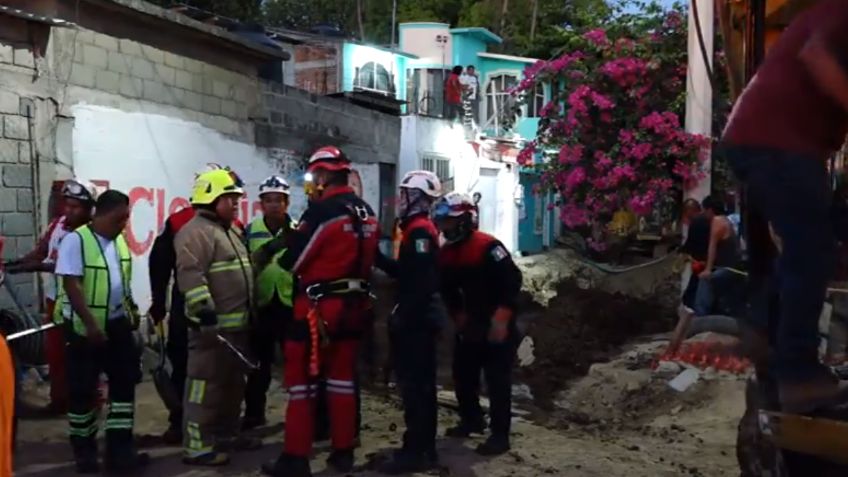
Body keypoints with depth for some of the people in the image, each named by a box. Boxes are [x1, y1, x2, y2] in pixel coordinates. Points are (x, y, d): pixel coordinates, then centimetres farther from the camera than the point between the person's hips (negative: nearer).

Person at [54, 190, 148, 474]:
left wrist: (131, 309, 14)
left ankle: (119, 449, 12)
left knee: (125, 383, 5)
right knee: (83, 391, 4)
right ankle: (84, 451, 20)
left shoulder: (119, 241, 7)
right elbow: (72, 285, -19)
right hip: (84, 328, -6)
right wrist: (91, 324, -22)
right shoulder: (76, 240, -15)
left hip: (117, 324, 7)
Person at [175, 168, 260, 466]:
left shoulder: (231, 231, 20)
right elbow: (190, 275, -24)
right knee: (206, 385, -8)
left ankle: (226, 434, 30)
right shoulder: (196, 231, -13)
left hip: (236, 324, 10)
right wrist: (205, 310, -31)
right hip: (212, 325, -10)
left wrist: (249, 313, 28)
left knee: (233, 384, 18)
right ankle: (197, 446, -3)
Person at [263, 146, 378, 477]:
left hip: (319, 306, -7)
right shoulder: (367, 213, 8)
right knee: (342, 378, 15)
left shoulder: (322, 211, -15)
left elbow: (292, 261, -11)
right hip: (354, 304, 7)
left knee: (302, 379, 2)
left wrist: (281, 254, 8)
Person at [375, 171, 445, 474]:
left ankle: (414, 452, -2)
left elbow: (421, 281, -23)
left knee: (413, 384, -7)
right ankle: (424, 448, 20)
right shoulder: (421, 228, 16)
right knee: (421, 383, 13)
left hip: (417, 318, -10)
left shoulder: (419, 230, -15)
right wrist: (379, 259, 15)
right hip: (421, 317, 10)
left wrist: (404, 316, -23)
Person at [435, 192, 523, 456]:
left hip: (497, 326, -8)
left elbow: (513, 280, -23)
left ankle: (500, 435, 1)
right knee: (462, 374, 14)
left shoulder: (487, 246, -20)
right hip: (469, 324, 8)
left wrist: (501, 319, -24)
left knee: (498, 381, -6)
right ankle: (471, 420, 33)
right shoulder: (446, 253, 5)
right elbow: (448, 289, 15)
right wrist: (458, 315, 4)